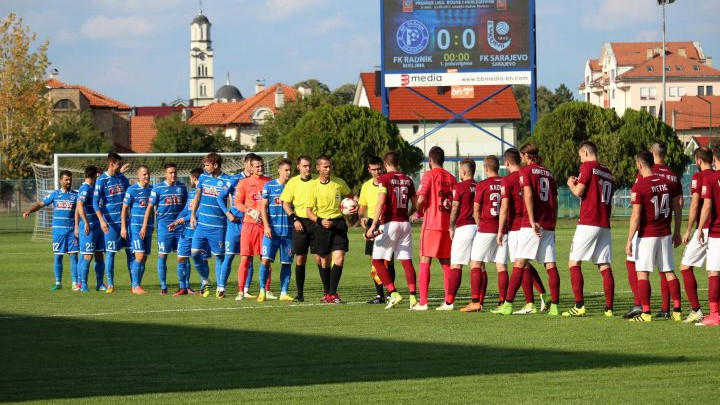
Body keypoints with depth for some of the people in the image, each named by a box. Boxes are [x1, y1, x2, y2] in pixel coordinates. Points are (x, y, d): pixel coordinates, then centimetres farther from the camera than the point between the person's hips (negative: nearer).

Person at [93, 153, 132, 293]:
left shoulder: (122, 177, 11)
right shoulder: (102, 180, -6)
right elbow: (95, 203, -10)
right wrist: (102, 221, -20)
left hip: (125, 220, 5)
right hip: (111, 222, -5)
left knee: (131, 251, 3)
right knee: (110, 253, -1)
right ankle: (110, 285, 6)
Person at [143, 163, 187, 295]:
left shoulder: (181, 187, 9)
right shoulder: (158, 188, -2)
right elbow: (150, 207, -1)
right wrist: (145, 225, -5)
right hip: (164, 226, -3)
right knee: (162, 255, -1)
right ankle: (163, 286, 5)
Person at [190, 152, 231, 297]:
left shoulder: (226, 180, -5)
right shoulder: (203, 177, 8)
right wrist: (192, 214, 12)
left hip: (218, 225, -4)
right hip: (202, 223, 4)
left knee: (219, 256, 2)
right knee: (195, 252, -4)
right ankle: (205, 280, 15)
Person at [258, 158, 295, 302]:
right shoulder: (269, 186, 4)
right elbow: (264, 207, 2)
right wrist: (266, 226, -7)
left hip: (289, 231, 2)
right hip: (272, 229, -2)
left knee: (286, 263, 4)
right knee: (266, 259, -10)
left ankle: (284, 293, 10)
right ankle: (262, 291, -1)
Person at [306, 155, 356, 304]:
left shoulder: (340, 183, 2)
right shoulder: (313, 186, -4)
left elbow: (350, 196, 21)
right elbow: (309, 212, -3)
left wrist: (354, 208, 0)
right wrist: (320, 221, -21)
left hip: (339, 223, 1)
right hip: (322, 225, -1)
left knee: (339, 258, -13)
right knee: (325, 260, 7)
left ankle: (333, 293, -10)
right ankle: (327, 292, 22)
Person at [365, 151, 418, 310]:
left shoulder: (384, 179, -6)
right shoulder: (407, 180, 10)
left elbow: (381, 202, -17)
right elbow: (415, 204, 14)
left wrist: (373, 225, -19)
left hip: (389, 224, -5)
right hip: (405, 224, 5)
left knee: (377, 261, 3)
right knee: (407, 261, 5)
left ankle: (394, 294, -9)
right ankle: (413, 297, -5)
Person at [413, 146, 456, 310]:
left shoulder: (429, 175, -5)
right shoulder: (451, 178, 11)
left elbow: (421, 199, -13)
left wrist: (419, 212, 4)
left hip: (431, 224, -5)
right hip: (447, 225, 5)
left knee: (425, 262, -3)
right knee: (446, 263, 9)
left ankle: (423, 302, -9)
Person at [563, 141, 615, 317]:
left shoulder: (587, 166, -5)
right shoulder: (607, 172, 18)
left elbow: (578, 192, -11)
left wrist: (571, 183, 11)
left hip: (588, 223, -7)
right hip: (605, 224, 7)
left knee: (574, 263, -1)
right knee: (605, 266, 4)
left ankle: (579, 306, -10)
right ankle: (609, 308, -1)